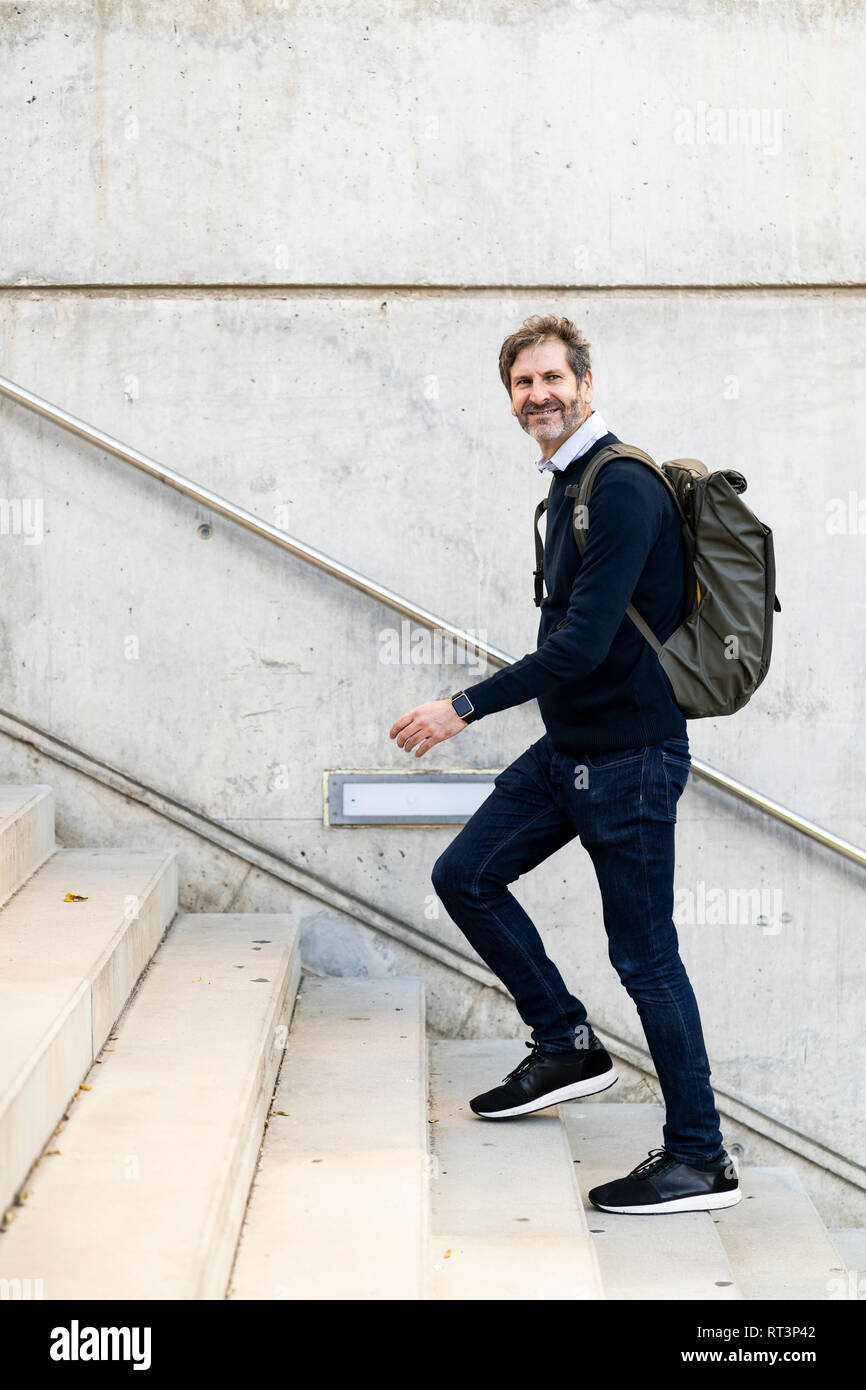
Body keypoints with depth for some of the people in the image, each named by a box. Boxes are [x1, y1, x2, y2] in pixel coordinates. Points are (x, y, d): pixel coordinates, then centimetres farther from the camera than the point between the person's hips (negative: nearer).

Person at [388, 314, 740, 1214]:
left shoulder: (623, 488, -19)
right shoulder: (568, 484, 12)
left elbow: (582, 644, -24)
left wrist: (464, 708, -20)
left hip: (630, 754, -9)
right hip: (568, 747, 9)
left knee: (644, 955, -3)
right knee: (465, 877, 11)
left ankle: (700, 1160, 10)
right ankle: (568, 1045, 23)